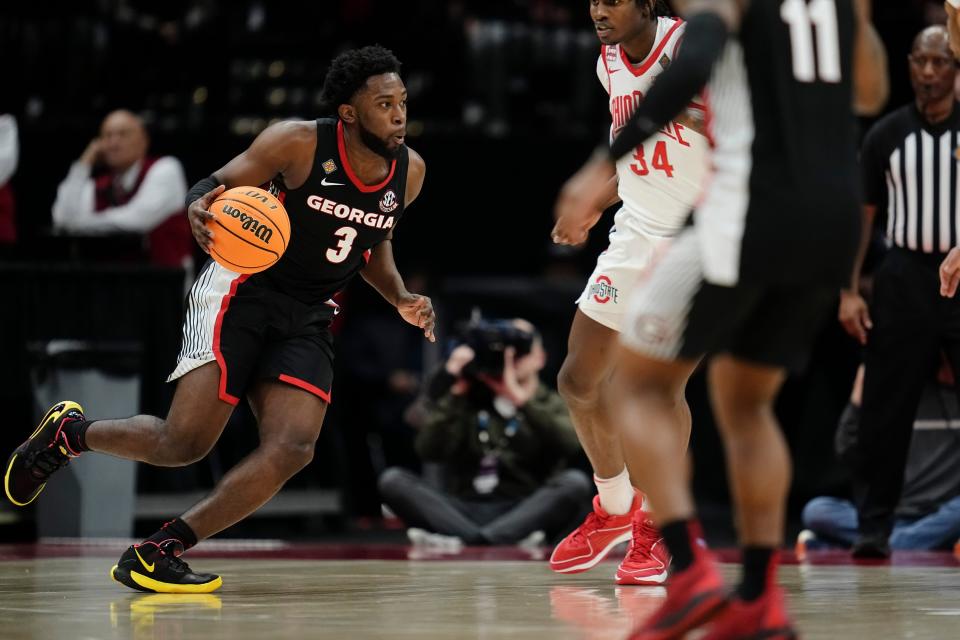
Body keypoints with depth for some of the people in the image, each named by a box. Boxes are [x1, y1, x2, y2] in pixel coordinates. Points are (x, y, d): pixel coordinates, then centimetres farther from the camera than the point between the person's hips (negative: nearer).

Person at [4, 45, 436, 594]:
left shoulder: (409, 172, 3)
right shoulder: (298, 143, -14)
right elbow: (215, 187, -6)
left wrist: (402, 297, 3)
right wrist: (200, 209, -30)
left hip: (307, 321, 5)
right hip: (242, 292, -5)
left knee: (292, 450, -17)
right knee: (183, 442, -16)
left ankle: (157, 552, -12)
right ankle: (70, 432, 15)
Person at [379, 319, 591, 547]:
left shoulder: (550, 406, 15)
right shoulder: (469, 399, 18)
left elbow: (570, 444, -10)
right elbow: (429, 451, 1)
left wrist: (520, 396, -15)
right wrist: (455, 394, -4)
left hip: (524, 514, -1)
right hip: (464, 514, 1)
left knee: (575, 482, -29)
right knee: (392, 479, -20)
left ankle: (470, 540, -45)